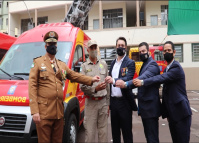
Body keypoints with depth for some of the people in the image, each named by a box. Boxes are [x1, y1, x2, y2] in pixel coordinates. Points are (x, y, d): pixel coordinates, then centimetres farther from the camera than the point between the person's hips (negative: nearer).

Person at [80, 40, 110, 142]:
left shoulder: (103, 64, 9)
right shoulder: (84, 66, 1)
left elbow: (107, 85, 11)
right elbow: (82, 86, -5)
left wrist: (108, 103, 10)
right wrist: (95, 88, -22)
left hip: (103, 102, 3)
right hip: (91, 102, -2)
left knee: (104, 132, 9)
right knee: (89, 132, 1)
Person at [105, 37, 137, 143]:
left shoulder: (130, 63, -5)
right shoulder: (113, 63, 13)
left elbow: (128, 79, -20)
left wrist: (114, 80, -38)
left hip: (124, 101, -5)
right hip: (113, 101, 6)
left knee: (126, 131, 5)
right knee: (115, 130, 16)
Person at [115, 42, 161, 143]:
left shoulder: (152, 65, -13)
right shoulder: (144, 65, 17)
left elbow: (144, 78, -32)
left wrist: (126, 84, -45)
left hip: (150, 107, -9)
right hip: (144, 107, 9)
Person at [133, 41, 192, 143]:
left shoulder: (176, 67, -13)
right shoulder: (166, 69, 13)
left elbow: (162, 78, -30)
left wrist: (143, 82, -39)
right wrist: (166, 113, 14)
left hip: (181, 112, -8)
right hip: (171, 112, 8)